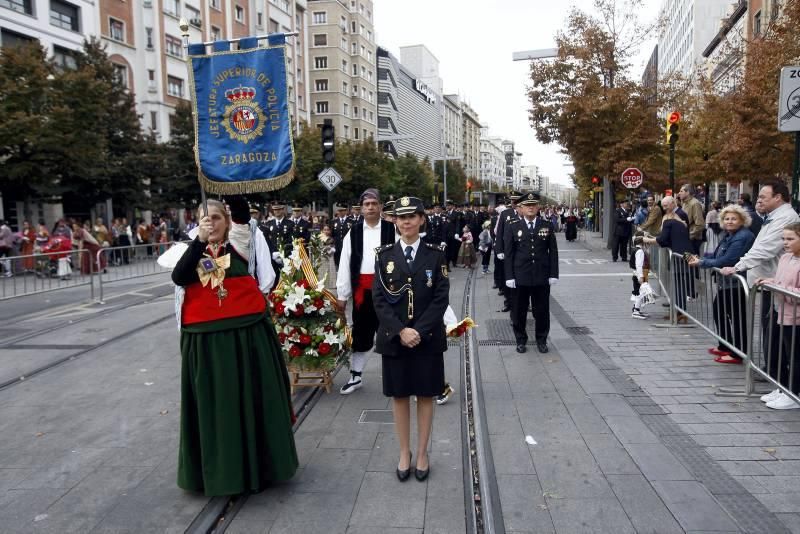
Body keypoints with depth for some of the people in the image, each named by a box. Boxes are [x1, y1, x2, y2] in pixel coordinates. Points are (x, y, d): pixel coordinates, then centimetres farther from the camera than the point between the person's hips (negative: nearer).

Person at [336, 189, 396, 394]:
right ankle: (356, 376, 25)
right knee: (361, 332, 12)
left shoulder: (392, 230, 0)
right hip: (362, 290, 2)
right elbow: (344, 265, 3)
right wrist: (341, 295, 0)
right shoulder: (353, 232, 5)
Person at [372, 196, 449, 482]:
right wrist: (401, 331, -15)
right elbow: (379, 299, -3)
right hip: (393, 337, 1)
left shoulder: (435, 254, -1)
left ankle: (422, 453, 24)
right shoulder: (385, 255, 1)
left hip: (428, 337, -1)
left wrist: (419, 331, -15)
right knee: (399, 395, 10)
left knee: (425, 395, 9)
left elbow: (441, 298, -5)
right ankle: (404, 452, 26)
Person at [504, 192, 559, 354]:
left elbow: (553, 251, 4)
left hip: (542, 277, 1)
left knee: (542, 310, 9)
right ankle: (521, 340, 22)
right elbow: (509, 253, -1)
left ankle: (541, 340, 25)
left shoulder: (547, 226, 5)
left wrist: (553, 274, -2)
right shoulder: (512, 227, 1)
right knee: (519, 311, 7)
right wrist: (509, 276, -6)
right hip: (520, 277, -1)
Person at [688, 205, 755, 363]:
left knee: (737, 317, -2)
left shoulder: (742, 237, -19)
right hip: (726, 283, 11)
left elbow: (726, 261, -24)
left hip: (737, 284, -11)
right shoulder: (728, 235, 12)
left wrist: (702, 263, -16)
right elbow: (716, 255, 12)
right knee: (718, 310, 19)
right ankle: (725, 346, 33)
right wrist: (700, 259, -3)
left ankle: (737, 354, 8)